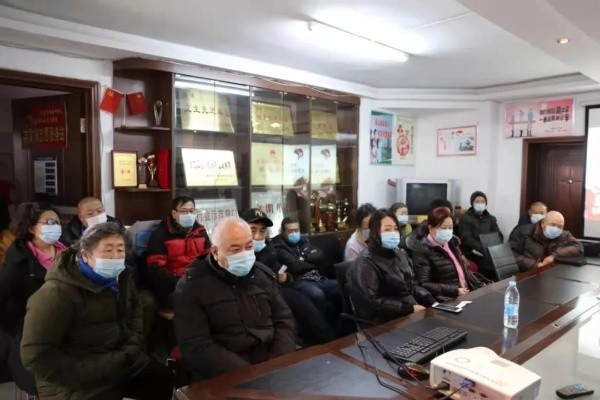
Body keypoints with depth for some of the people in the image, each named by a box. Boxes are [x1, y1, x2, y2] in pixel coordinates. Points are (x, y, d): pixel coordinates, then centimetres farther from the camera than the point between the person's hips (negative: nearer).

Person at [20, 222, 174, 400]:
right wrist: (100, 371, -23)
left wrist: (132, 344, -2)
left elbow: (135, 308, 16)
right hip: (78, 383, -7)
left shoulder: (121, 277, 1)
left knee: (165, 379, 9)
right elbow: (36, 356, -22)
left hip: (122, 360, 7)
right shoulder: (56, 293, -21)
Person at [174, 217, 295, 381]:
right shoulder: (192, 286, -6)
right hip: (228, 376, -5)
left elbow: (284, 319, 9)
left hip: (272, 362, 5)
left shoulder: (263, 274, 8)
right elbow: (196, 347, -13)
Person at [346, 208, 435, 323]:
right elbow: (371, 302, -20)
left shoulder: (400, 254, 13)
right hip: (388, 321, -8)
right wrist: (410, 309, -19)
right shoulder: (366, 263, -13)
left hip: (414, 311, 8)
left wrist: (433, 302, 2)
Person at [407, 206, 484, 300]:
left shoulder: (452, 243, 15)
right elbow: (423, 284, -17)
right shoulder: (422, 251, -11)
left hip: (467, 294, 8)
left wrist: (480, 286, 9)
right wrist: (455, 291, -19)